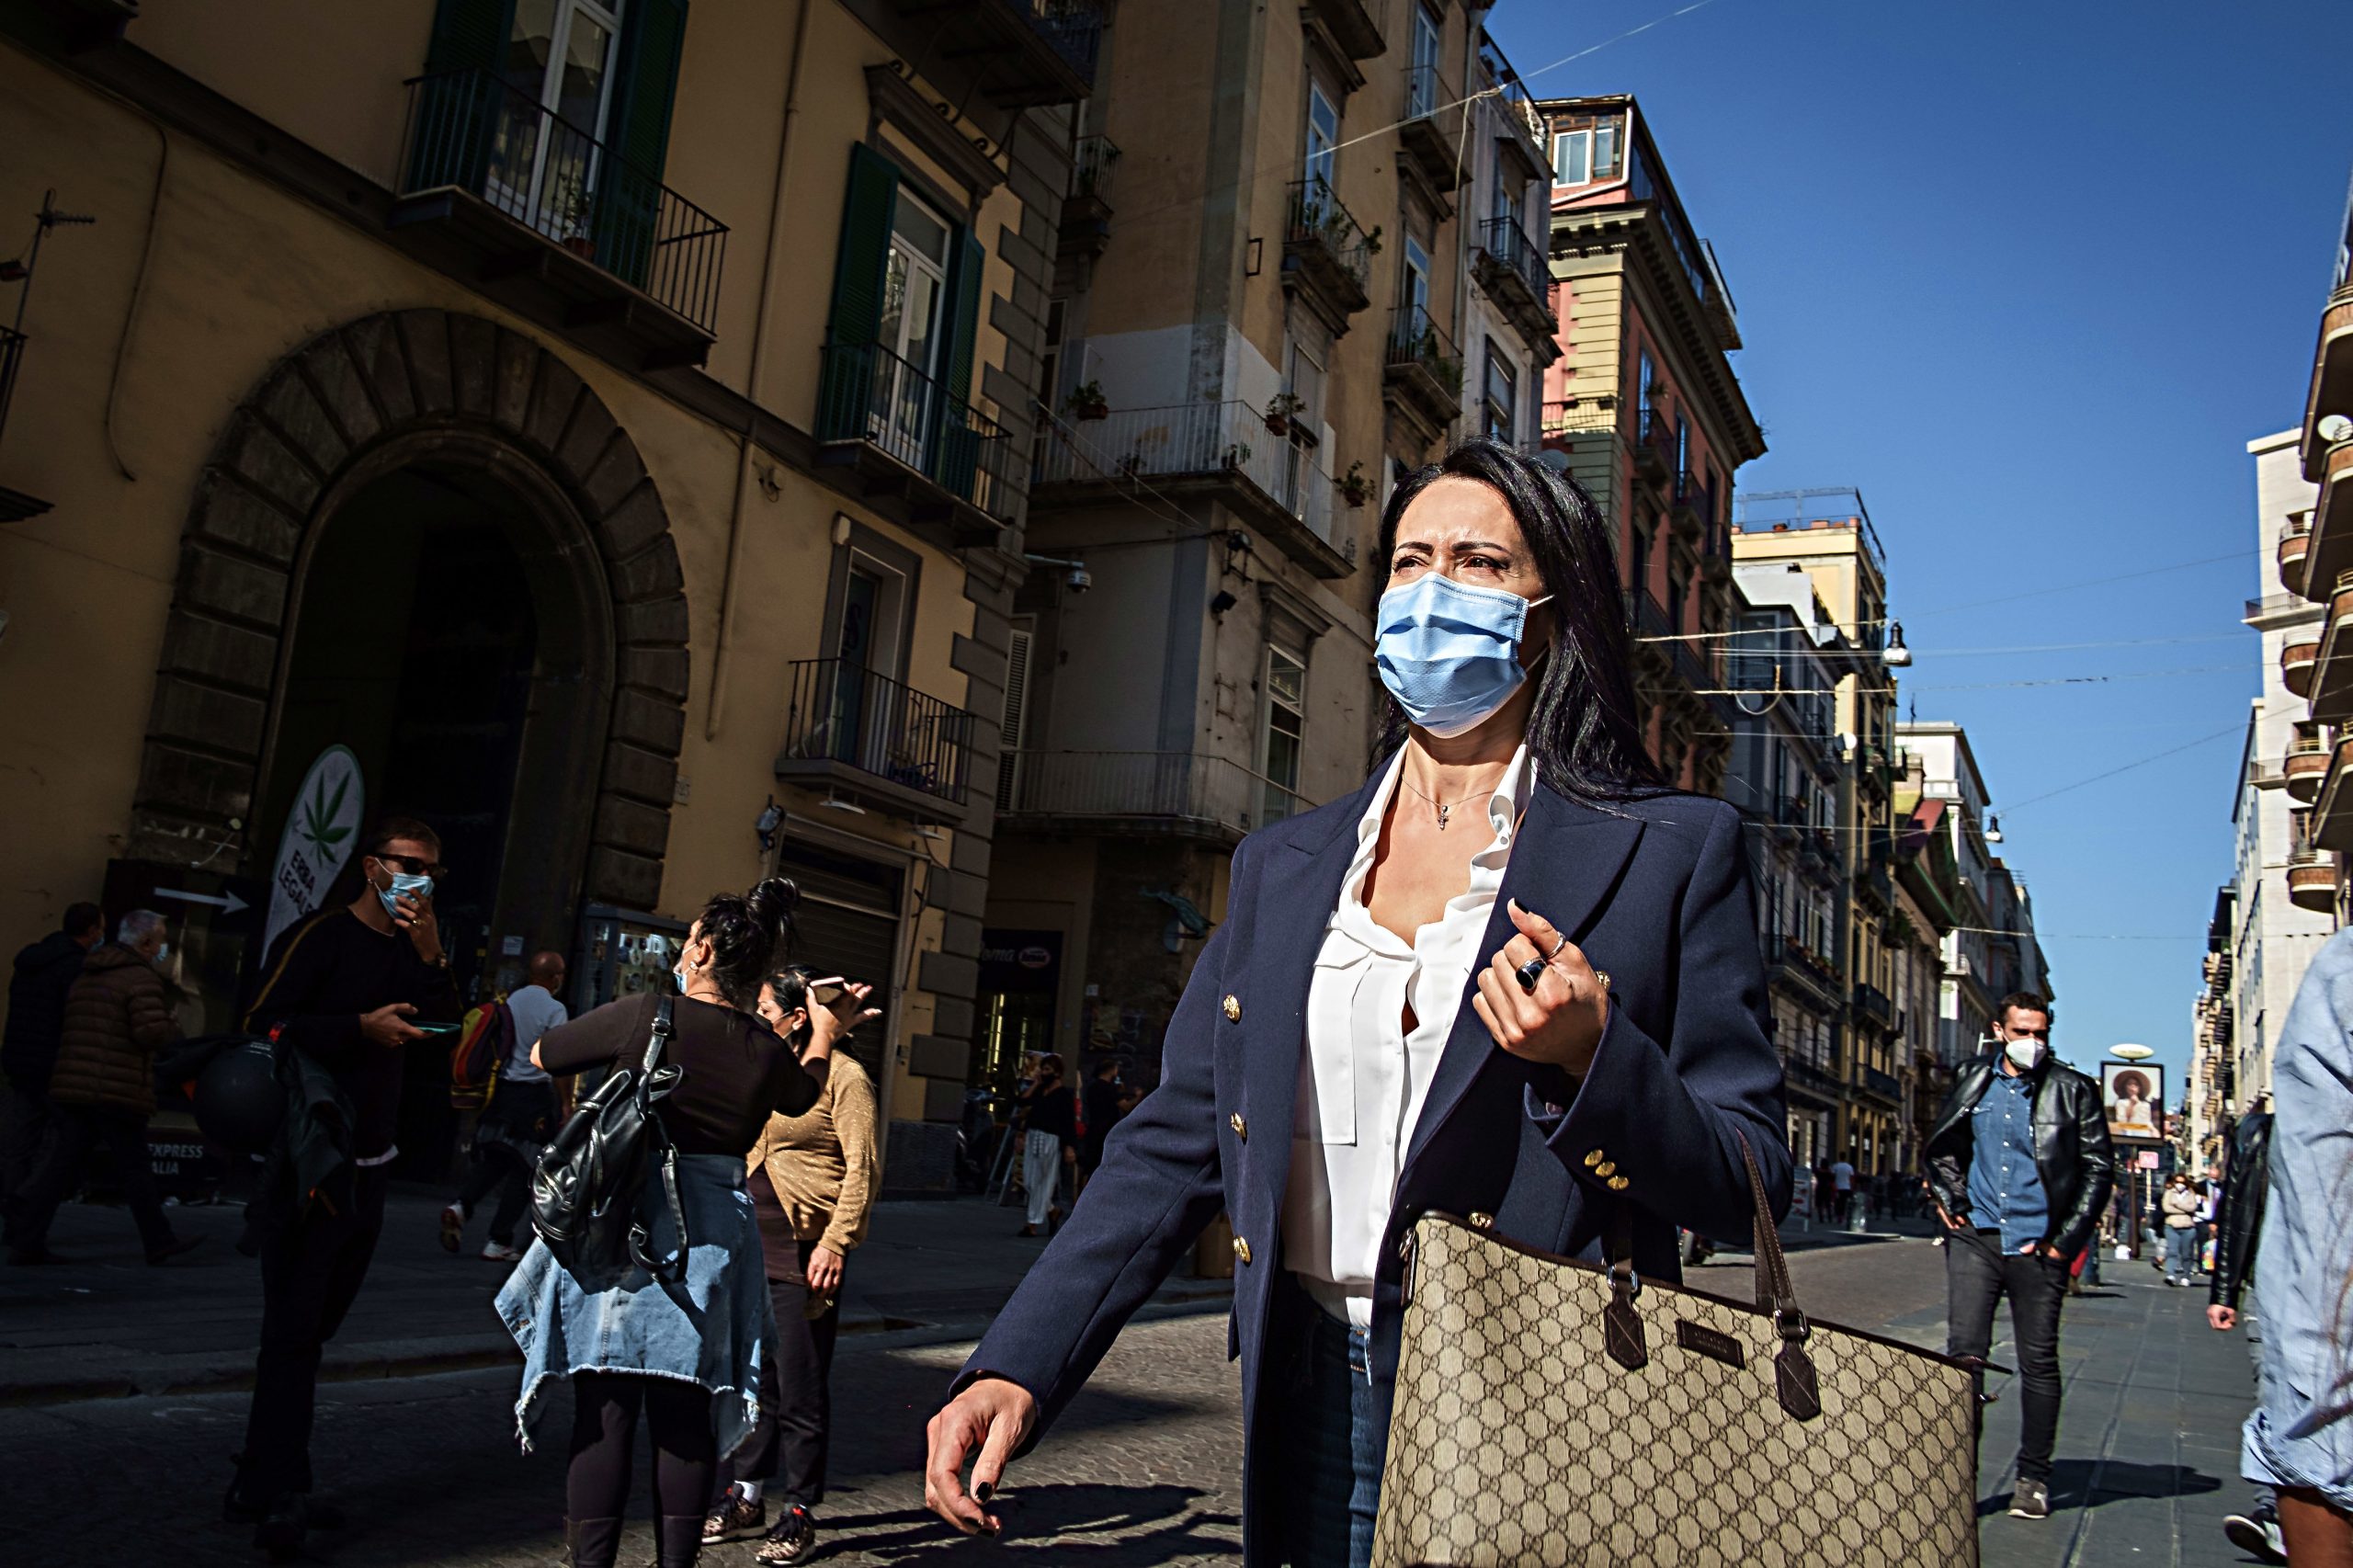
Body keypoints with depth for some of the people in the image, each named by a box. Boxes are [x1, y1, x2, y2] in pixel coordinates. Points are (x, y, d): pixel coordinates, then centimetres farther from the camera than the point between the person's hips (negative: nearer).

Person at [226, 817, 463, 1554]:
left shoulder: (410, 952, 13)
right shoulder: (317, 938, -8)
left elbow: (447, 1029, 3)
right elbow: (262, 1026, -15)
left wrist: (432, 958, -9)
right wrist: (363, 1027, -21)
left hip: (367, 1168, 7)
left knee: (307, 1331, 13)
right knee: (293, 1333, -6)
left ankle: (260, 1486, 22)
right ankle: (281, 1497, -4)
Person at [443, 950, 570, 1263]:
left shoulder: (511, 1001, 6)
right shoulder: (554, 1010, -10)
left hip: (501, 1089, 5)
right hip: (534, 1094, -5)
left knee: (494, 1158, 19)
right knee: (525, 1167, 4)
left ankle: (461, 1205, -5)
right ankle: (499, 1242, 4)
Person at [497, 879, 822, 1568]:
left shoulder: (643, 1015, -10)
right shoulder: (768, 1051, -2)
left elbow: (541, 1055, 6)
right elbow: (803, 1092, 23)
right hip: (711, 1234, 2)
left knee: (605, 1410, 3)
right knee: (686, 1417, 10)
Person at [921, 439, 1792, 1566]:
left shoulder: (1674, 851, -3)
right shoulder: (1281, 867, 8)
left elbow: (1750, 1189, -4)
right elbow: (1179, 1140, 6)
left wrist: (1595, 1056, -23)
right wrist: (1015, 1367, -4)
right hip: (1311, 1413, 3)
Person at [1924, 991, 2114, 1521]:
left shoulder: (2072, 1090, 0)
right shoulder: (1972, 1080, 8)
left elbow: (2099, 1166, 1)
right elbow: (1941, 1145, 21)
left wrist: (2066, 1239, -4)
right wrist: (1950, 1198, 7)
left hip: (2038, 1243, -1)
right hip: (1976, 1237, 2)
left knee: (2039, 1361, 6)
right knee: (1964, 1353, -4)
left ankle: (2033, 1478, 17)